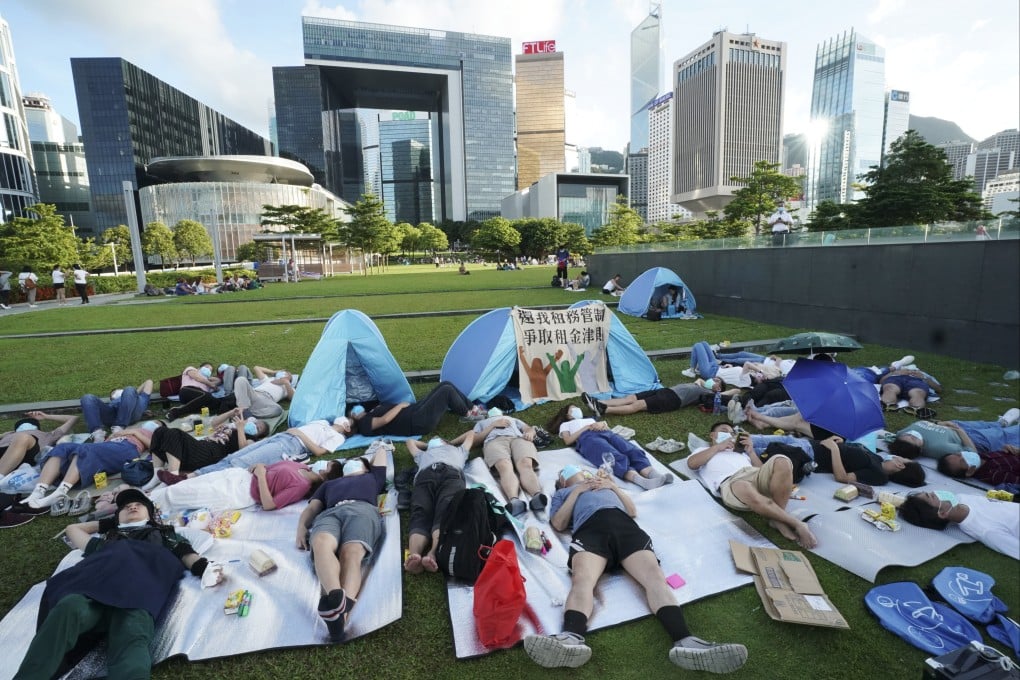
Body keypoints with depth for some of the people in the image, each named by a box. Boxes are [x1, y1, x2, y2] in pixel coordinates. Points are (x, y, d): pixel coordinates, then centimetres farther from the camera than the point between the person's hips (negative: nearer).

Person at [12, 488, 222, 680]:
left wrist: (205, 569, -1)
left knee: (131, 639, -35)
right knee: (69, 608, -35)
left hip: (141, 585, -3)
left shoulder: (163, 533, 38)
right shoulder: (106, 539, 43)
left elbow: (186, 553, 19)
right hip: (96, 583, 3)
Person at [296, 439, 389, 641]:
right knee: (321, 544, -39)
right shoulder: (329, 483, 44)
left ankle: (343, 609, -62)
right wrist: (302, 526, 7)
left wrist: (381, 446, 74)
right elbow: (312, 507, 27)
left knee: (352, 553, -36)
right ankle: (336, 598, -65)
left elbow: (381, 452, 51)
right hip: (330, 513, 1)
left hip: (362, 510, -1)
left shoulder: (372, 477, 44)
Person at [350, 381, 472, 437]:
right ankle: (467, 414, 4)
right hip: (417, 422, -10)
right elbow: (385, 419, -24)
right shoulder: (365, 424, -9)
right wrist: (400, 405, -13)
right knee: (447, 391, -15)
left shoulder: (369, 415, 19)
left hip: (415, 410, 10)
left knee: (446, 385, 5)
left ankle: (471, 408, 15)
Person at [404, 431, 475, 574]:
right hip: (425, 477, 1)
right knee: (420, 515, -31)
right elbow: (410, 441, 69)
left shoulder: (458, 450, 51)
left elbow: (471, 433, 66)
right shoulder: (423, 454, 51)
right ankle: (414, 555, -56)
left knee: (446, 512, -33)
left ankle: (433, 553, -59)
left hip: (451, 474, -1)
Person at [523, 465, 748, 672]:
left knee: (654, 575, -28)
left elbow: (632, 511, 30)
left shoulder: (604, 485, 43)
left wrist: (613, 486, 18)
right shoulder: (563, 493, 36)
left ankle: (684, 642, -48)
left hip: (625, 526, 3)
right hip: (590, 528, -2)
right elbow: (558, 523, 16)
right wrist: (577, 491, 12)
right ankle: (571, 638, -60)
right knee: (582, 579, -35)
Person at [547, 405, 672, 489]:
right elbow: (568, 441, 11)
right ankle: (643, 481, -60)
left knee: (634, 451, -28)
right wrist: (586, 427, 4)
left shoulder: (590, 419, 46)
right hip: (588, 438, -5)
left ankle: (655, 475, -53)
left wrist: (602, 423, 6)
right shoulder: (565, 424, 33)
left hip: (606, 433, 5)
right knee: (617, 458, -36)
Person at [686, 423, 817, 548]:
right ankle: (796, 524, -27)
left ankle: (778, 520, -20)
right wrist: (718, 447, 10)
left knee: (782, 461, -27)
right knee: (747, 491, -42)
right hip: (730, 482, -5)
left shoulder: (740, 453, 42)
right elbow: (692, 463, 7)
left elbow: (763, 470, 27)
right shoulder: (703, 451, 32)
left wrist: (750, 451, 19)